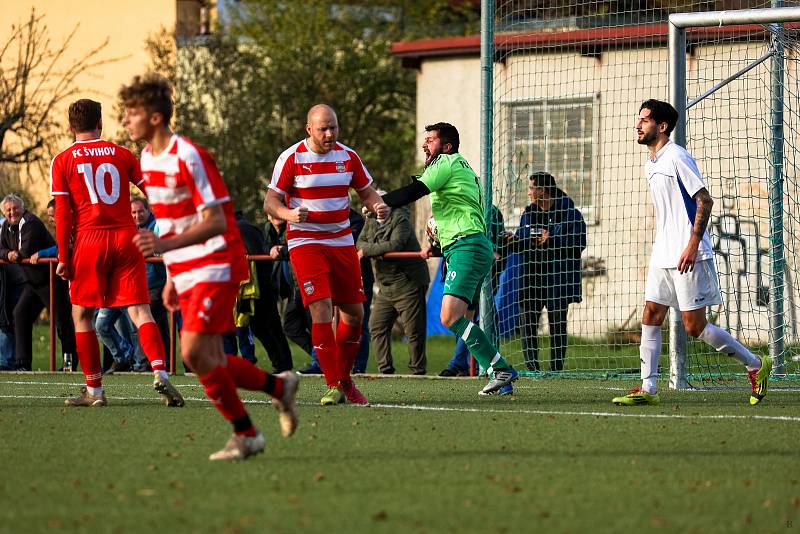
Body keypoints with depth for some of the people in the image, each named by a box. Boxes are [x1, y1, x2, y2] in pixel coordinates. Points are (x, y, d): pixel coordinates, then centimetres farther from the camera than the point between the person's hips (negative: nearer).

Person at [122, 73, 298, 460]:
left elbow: (215, 222, -21)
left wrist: (166, 244, -33)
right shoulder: (147, 160, 10)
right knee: (210, 362, 3)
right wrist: (172, 276, 18)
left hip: (215, 266, -8)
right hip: (186, 272, 9)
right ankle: (279, 386, 24)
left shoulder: (189, 157, -17)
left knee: (195, 352, -16)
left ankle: (245, 434, -3)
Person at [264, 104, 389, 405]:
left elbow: (366, 191, 15)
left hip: (342, 242, 5)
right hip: (304, 242, -5)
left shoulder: (348, 156, 4)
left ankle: (344, 379, 23)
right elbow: (270, 202, -6)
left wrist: (377, 206, -9)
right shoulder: (291, 158, -8)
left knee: (354, 312, 5)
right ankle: (333, 386, -13)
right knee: (321, 309, -17)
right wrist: (290, 214, -28)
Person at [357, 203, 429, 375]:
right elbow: (360, 243, 2)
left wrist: (367, 251, -19)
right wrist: (376, 251, -19)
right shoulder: (371, 220, 9)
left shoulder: (400, 219, -13)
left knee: (413, 330, -5)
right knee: (377, 326, 3)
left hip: (408, 283, -8)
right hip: (386, 286, 8)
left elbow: (395, 245, -26)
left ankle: (418, 370, 3)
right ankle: (385, 369, 6)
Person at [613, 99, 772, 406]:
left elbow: (705, 201, -16)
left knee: (695, 327, -6)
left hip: (689, 257, -9)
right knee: (651, 318, 0)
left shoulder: (677, 157, -12)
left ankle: (755, 365, 7)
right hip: (662, 255, 9)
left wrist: (692, 245, -22)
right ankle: (647, 389, 1)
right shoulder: (650, 164, 15)